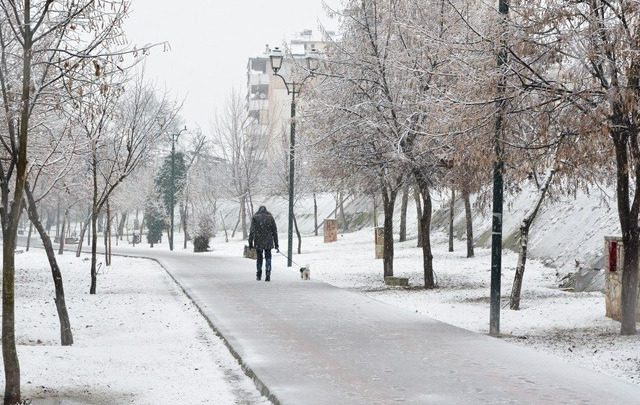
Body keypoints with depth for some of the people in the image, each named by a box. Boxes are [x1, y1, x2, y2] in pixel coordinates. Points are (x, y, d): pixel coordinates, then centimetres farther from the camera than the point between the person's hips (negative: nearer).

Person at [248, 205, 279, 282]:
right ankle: (268, 276, -5)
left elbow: (252, 231, -5)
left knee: (259, 258, 16)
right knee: (268, 258, 8)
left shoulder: (255, 218, 0)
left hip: (258, 242, 0)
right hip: (268, 243, 0)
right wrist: (276, 245, 8)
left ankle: (258, 275, 21)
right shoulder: (270, 218, 4)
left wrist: (250, 244, -1)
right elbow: (275, 232, 4)